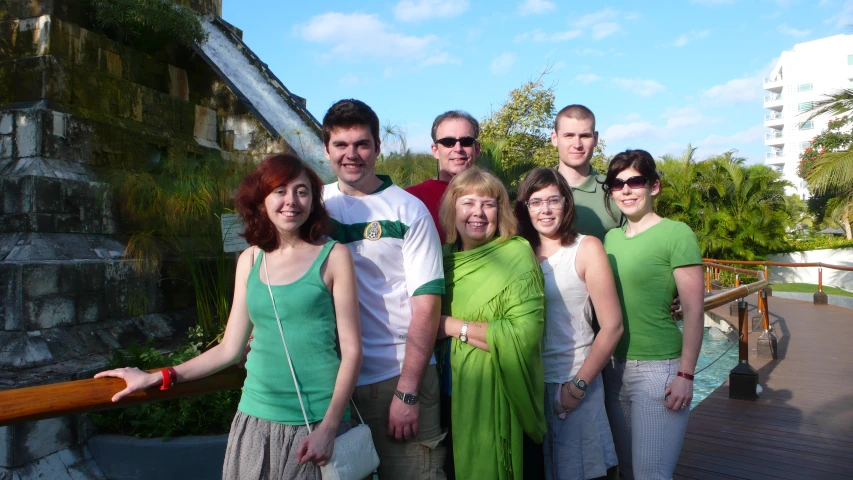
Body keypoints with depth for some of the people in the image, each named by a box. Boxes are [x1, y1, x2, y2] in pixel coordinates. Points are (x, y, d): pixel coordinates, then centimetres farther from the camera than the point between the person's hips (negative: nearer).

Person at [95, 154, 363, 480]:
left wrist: (329, 428, -14)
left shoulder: (333, 256, -7)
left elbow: (351, 350, -8)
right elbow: (230, 348, 9)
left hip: (316, 423, -3)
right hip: (255, 419, 3)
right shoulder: (249, 261, 4)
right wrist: (157, 378, 6)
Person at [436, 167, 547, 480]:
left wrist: (454, 326, -16)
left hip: (500, 395, -5)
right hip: (453, 393, 5)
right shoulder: (443, 257, 5)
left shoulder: (516, 254, -11)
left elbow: (525, 333, -22)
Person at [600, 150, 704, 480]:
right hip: (614, 367, 6)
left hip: (658, 369, -6)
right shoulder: (611, 237, 9)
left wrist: (686, 375, -14)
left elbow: (693, 310, -11)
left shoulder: (676, 234, -9)